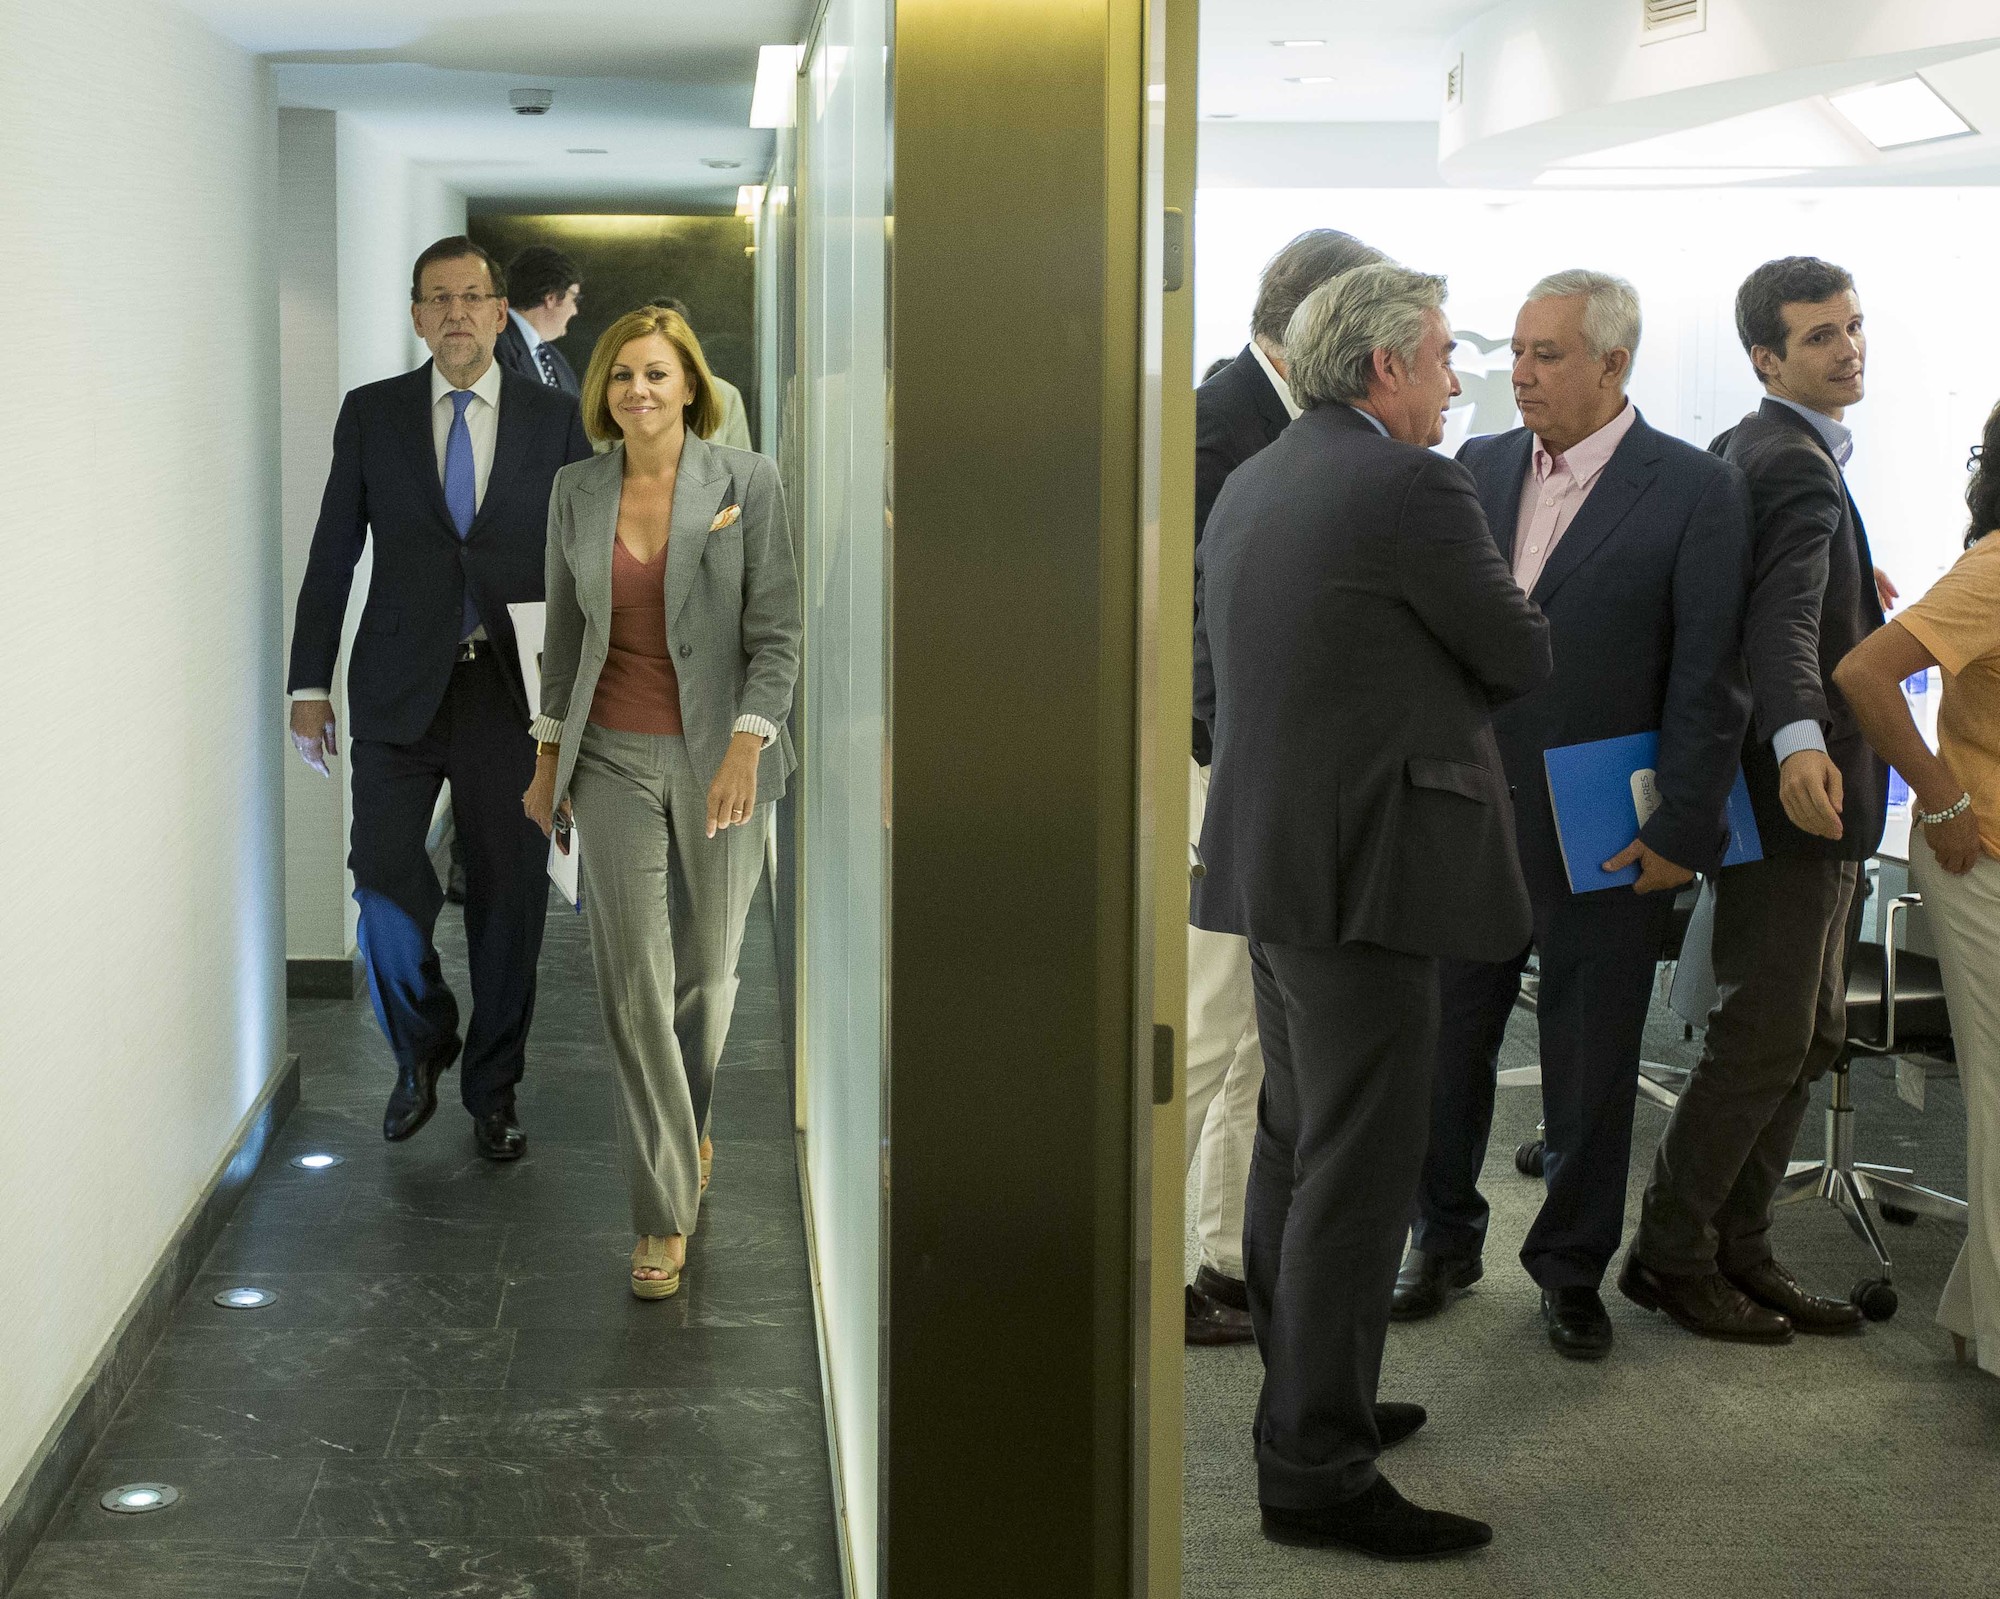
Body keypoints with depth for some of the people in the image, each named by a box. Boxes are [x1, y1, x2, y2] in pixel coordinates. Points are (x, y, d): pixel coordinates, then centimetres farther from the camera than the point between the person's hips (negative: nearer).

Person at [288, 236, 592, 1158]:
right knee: (384, 874, -10)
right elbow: (332, 555, 7)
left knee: (508, 893, 3)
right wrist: (310, 684, 3)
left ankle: (491, 1090, 18)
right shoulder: (371, 415, 6)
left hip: (515, 690, 0)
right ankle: (422, 1047, 16)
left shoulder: (555, 421, 5)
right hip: (400, 690, 0)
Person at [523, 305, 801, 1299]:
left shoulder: (745, 483, -6)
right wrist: (548, 762, 10)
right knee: (633, 980, -5)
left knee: (706, 968, 11)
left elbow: (776, 631, -8)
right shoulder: (576, 493, 4)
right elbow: (564, 633, 12)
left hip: (719, 756, -1)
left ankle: (689, 1122, 41)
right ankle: (666, 1213, 0)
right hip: (615, 759, 1)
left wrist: (744, 752, -19)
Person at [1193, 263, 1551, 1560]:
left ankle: (1307, 1405, 30)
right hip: (1368, 872, -9)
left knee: (1295, 1149, 18)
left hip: (1265, 859, 10)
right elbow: (1523, 659, -7)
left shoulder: (1248, 488, 12)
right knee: (1357, 1173, -4)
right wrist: (1446, 676, 14)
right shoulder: (1412, 491, -15)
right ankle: (1319, 1468, 0)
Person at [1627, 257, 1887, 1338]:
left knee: (1809, 1035, 15)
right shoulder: (1793, 465, -19)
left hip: (1810, 784, 11)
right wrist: (1800, 743, -50)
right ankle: (1671, 1252, 7)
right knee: (1766, 1036, -4)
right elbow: (1782, 616, -36)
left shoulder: (1752, 450, 14)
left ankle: (1737, 1247, 22)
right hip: (1798, 787, -11)